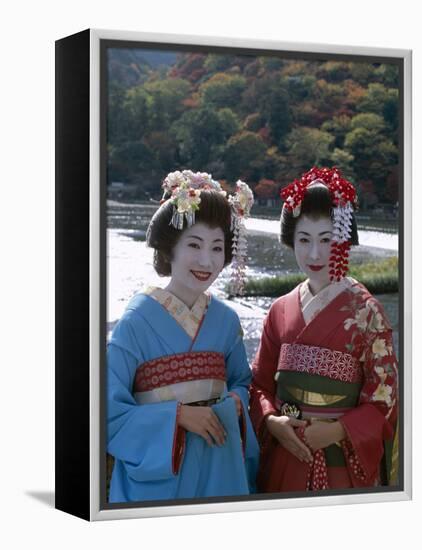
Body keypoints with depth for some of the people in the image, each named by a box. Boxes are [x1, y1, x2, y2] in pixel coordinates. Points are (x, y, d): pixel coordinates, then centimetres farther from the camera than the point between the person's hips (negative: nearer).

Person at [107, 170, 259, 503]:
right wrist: (178, 415, -19)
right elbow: (109, 409, -15)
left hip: (220, 466, 5)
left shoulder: (226, 320, 3)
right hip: (157, 470, -4)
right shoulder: (138, 319, -13)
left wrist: (235, 403, -4)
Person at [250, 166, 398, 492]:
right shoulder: (281, 310, 6)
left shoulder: (365, 311, -7)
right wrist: (271, 421, -9)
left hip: (342, 464, -4)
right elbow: (261, 383, 9)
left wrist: (337, 431, -18)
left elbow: (384, 398, -7)